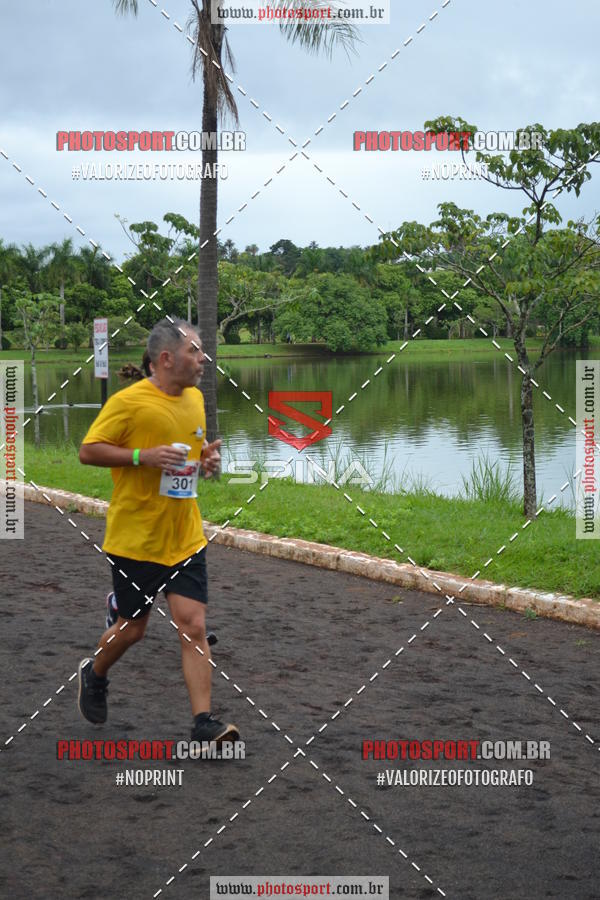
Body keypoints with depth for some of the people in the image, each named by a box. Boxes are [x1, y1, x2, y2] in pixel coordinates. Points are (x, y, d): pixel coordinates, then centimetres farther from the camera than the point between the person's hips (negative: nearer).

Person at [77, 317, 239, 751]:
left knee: (194, 626, -4)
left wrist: (208, 457, 3)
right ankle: (94, 674, 40)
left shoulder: (196, 399, 9)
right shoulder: (129, 401, -13)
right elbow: (88, 451, -12)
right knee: (133, 628, 9)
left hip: (186, 539, 5)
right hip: (135, 540, -5)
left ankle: (204, 721, -2)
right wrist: (142, 456, -24)